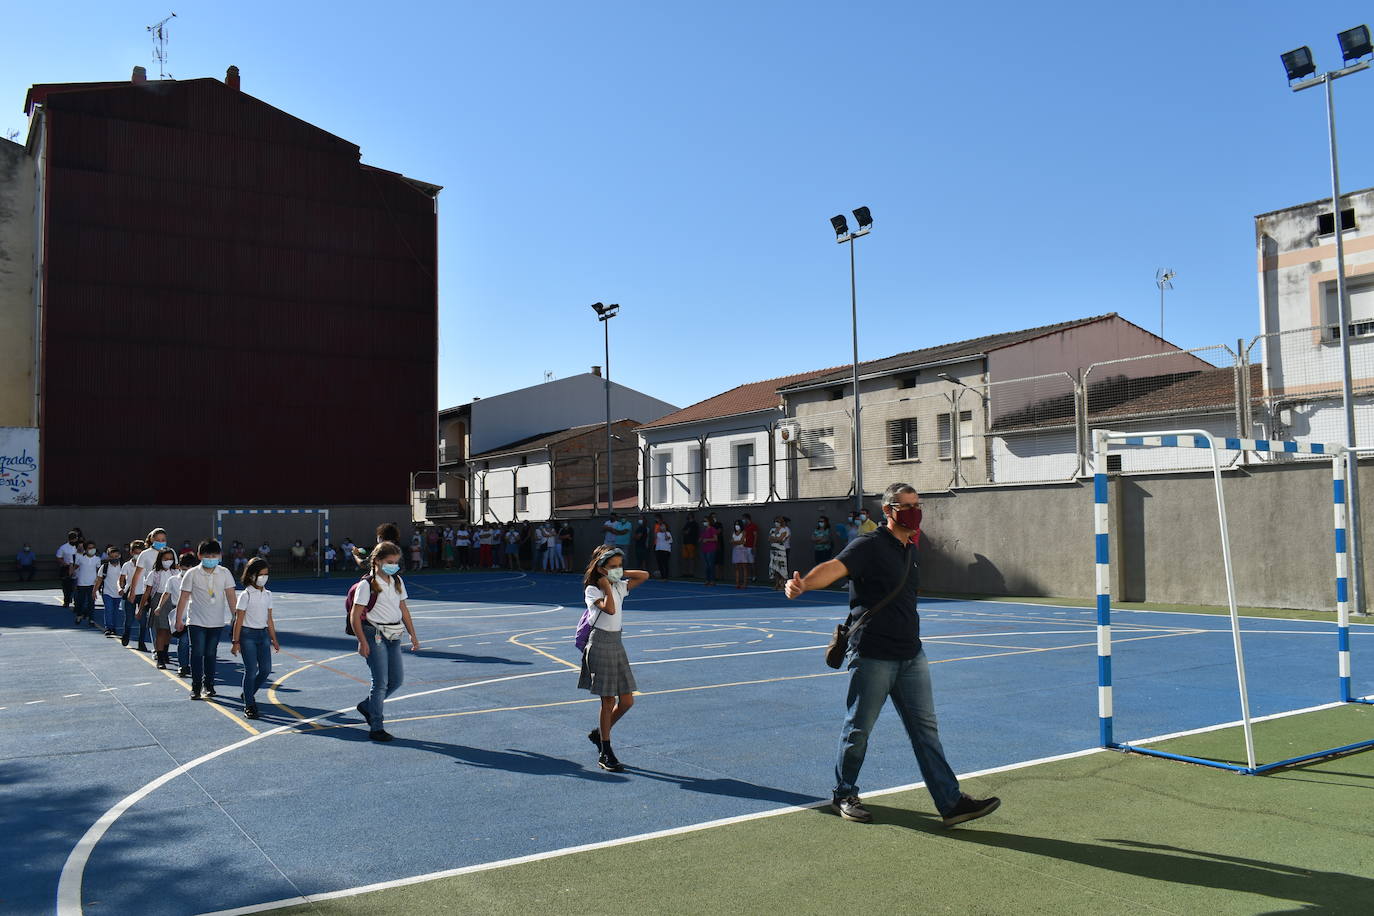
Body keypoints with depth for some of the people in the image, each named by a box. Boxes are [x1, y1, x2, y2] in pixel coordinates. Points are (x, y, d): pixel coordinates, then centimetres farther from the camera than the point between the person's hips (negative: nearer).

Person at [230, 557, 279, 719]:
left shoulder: (267, 594, 9)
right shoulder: (246, 595, -8)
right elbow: (239, 619, -9)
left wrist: (274, 640, 14)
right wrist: (235, 641, -11)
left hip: (263, 634, 6)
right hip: (248, 634, -6)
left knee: (266, 669, 2)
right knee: (251, 671, -5)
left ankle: (249, 694, 26)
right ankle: (249, 706, 5)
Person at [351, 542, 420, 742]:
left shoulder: (397, 581, 10)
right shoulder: (367, 584, -10)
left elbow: (403, 609, 16)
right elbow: (355, 616, -10)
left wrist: (413, 635, 12)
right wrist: (363, 642, -16)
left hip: (393, 636, 7)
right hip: (375, 635, -7)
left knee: (397, 680, 8)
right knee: (381, 682, -7)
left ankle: (367, 707, 30)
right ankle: (376, 728, 3)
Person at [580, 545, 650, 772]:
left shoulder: (619, 587, 10)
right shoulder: (592, 590, -9)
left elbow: (644, 576, 10)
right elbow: (610, 609, -24)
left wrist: (621, 574, 4)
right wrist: (607, 587, -14)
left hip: (617, 643, 7)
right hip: (600, 644, -7)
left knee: (626, 701, 7)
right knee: (608, 701, -3)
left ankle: (599, 733, 29)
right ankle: (605, 753, 9)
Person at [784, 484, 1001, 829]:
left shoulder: (910, 550, 13)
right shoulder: (870, 545, -12)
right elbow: (835, 567, -28)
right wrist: (803, 584, -47)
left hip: (911, 657, 7)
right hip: (872, 657, -7)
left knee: (926, 729, 8)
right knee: (858, 729, 5)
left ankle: (951, 802, 13)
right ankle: (843, 795, 23)